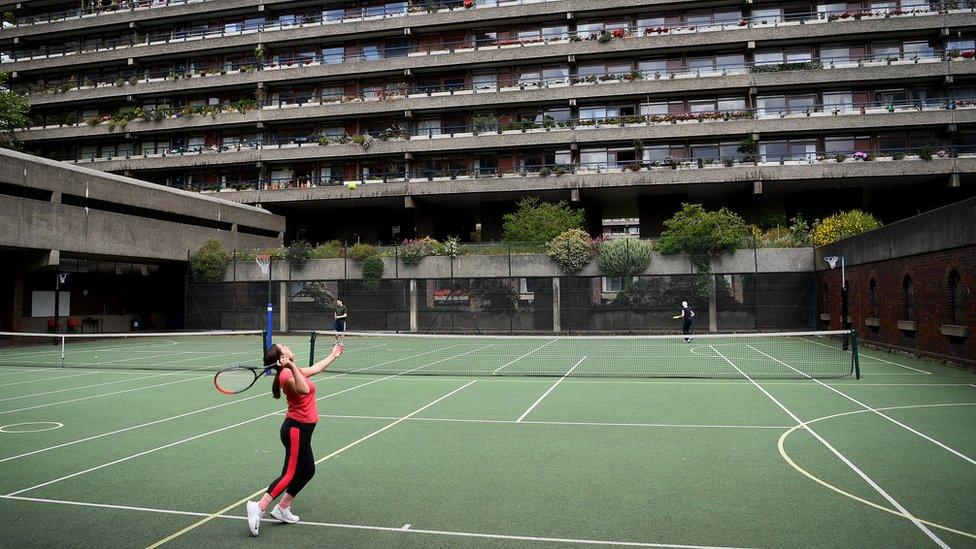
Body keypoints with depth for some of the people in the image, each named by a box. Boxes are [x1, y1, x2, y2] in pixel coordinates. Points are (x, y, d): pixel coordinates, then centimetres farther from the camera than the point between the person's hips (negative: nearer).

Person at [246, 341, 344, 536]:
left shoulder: (293, 371, 9)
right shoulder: (287, 375, -21)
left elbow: (316, 368, 28)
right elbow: (304, 390, -41)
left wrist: (332, 356, 41)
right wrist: (292, 366, -45)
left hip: (301, 429, 10)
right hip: (297, 429, -10)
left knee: (308, 471, 17)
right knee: (290, 474, -10)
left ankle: (283, 508, 23)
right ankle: (259, 507, -11)